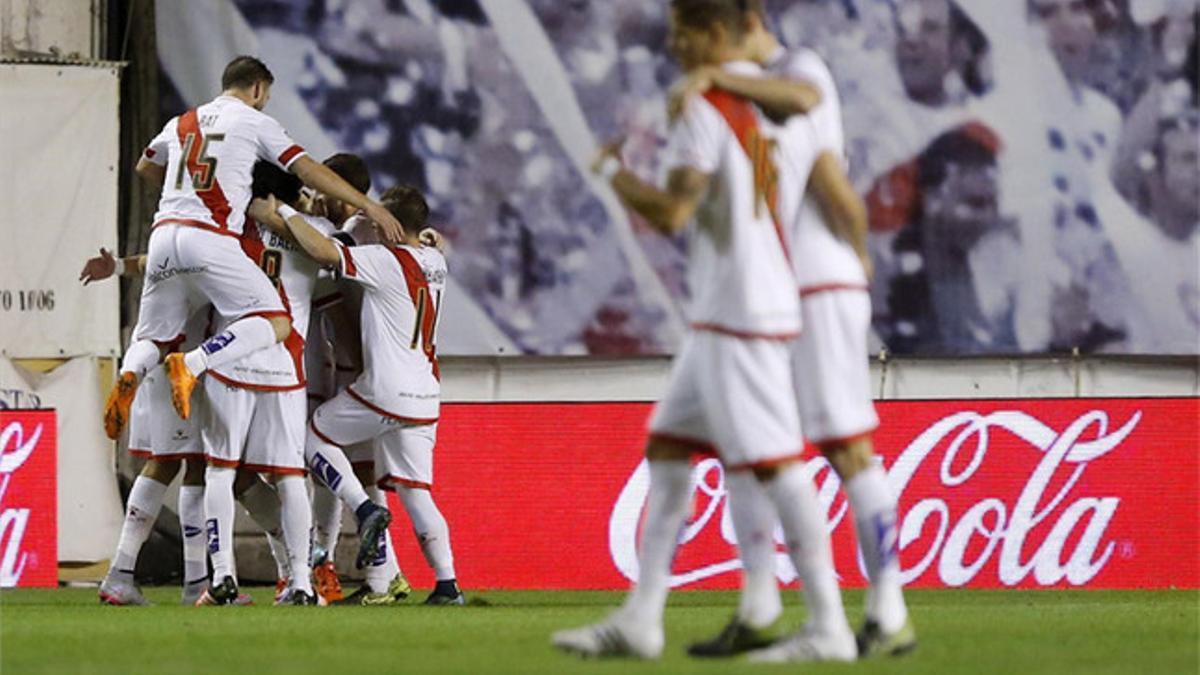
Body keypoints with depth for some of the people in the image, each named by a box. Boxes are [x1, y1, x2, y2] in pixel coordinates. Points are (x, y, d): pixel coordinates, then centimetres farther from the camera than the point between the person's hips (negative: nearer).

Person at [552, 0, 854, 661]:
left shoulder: (706, 110, -13)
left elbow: (672, 213, -19)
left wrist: (614, 170, -4)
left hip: (738, 318, -9)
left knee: (774, 462, -8)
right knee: (667, 447, 13)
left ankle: (829, 628, -8)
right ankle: (640, 619, 13)